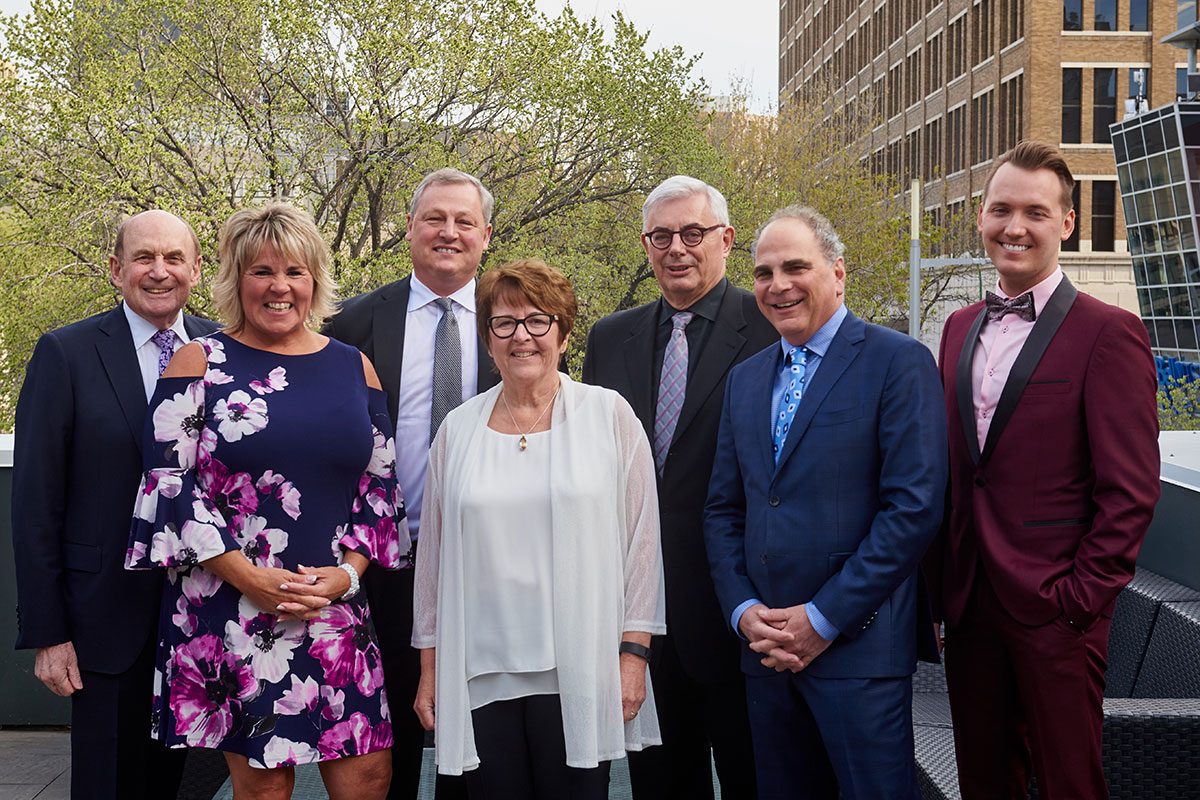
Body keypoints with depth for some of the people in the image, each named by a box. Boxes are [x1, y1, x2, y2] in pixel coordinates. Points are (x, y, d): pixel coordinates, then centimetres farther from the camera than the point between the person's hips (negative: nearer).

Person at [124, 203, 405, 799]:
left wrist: (348, 572, -5)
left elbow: (380, 482, 10)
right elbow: (169, 482, -5)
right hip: (228, 606, -3)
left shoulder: (353, 368, 10)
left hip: (335, 608, 3)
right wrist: (250, 577, -12)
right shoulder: (200, 363, 2)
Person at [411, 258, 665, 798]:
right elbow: (434, 552, 11)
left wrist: (633, 653, -3)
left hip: (578, 672, -2)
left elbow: (641, 540, 1)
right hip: (480, 676, 2)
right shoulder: (458, 429, 7)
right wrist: (430, 667, 11)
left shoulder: (609, 415, 1)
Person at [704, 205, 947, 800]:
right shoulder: (745, 378, 14)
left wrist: (824, 618, -14)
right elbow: (723, 510, 14)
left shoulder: (899, 362, -6)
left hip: (860, 645, -5)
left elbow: (915, 506, -14)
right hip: (766, 648, 6)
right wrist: (743, 611, -2)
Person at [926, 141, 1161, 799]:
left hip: (1053, 613, -5)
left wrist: (1081, 597, -14)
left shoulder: (1108, 332, -9)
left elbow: (1130, 491, -12)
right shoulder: (960, 327, 11)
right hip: (967, 606, 6)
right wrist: (943, 578, 9)